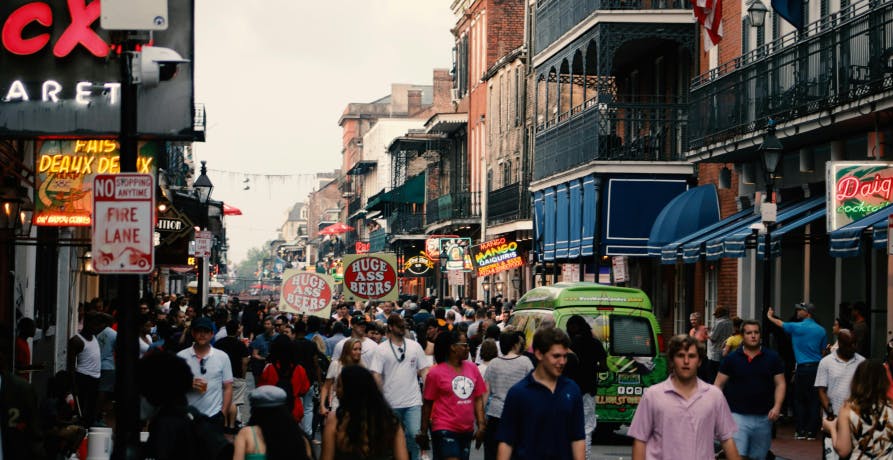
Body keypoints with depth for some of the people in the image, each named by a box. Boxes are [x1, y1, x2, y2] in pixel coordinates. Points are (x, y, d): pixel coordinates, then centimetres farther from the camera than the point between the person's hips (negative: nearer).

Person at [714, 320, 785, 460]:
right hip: (738, 415, -2)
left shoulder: (772, 357, 4)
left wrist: (777, 406, -10)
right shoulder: (731, 358, 1)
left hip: (763, 417, 2)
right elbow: (719, 385, 3)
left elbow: (780, 384, 5)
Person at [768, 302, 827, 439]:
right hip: (817, 367, 4)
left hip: (803, 368, -4)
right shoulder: (821, 330, 7)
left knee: (799, 400, 5)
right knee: (814, 400, 4)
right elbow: (824, 350, 11)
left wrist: (770, 317, 31)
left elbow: (781, 324, 12)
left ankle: (800, 431, 5)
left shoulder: (797, 327, -5)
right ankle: (811, 431, 3)